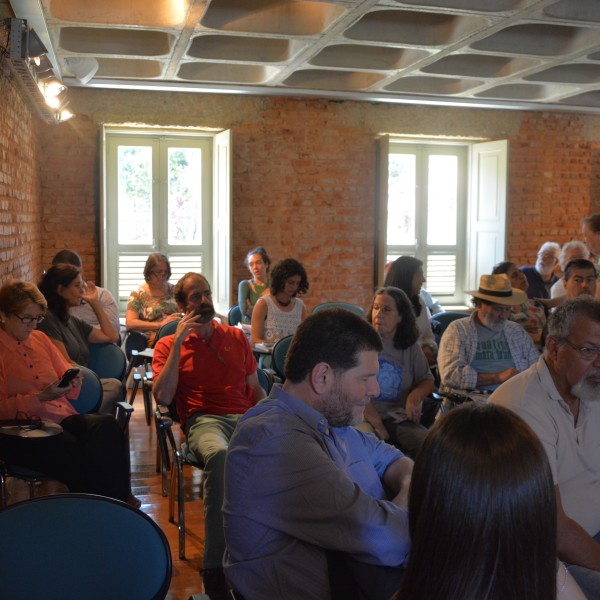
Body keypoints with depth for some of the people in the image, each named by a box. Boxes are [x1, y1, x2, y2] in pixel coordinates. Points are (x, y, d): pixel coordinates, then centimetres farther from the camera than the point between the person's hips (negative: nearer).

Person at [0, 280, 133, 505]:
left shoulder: (39, 338, 18)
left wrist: (72, 384, 1)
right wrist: (41, 397, -18)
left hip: (63, 417, 6)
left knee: (107, 426, -27)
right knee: (71, 450, -35)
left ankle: (118, 501, -21)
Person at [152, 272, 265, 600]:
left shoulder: (236, 337, 24)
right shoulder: (168, 345, 16)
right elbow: (163, 397, 1)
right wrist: (179, 342, 0)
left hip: (246, 417, 3)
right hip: (203, 421, -2)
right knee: (218, 454, -41)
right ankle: (215, 568, -36)